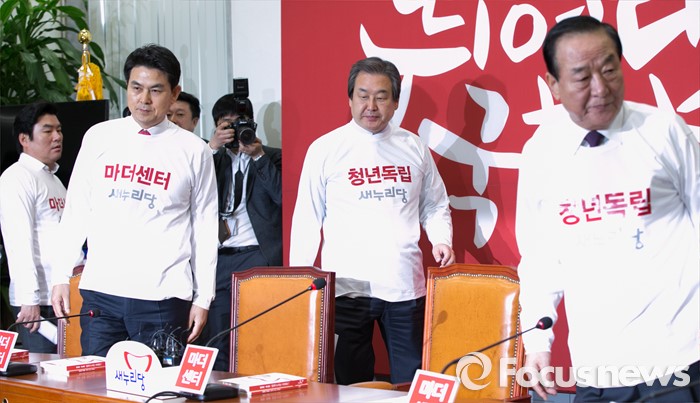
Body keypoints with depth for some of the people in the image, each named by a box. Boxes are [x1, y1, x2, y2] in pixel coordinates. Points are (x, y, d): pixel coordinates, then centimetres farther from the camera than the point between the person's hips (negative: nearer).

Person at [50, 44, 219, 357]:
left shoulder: (194, 151, 4)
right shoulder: (99, 137, 8)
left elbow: (205, 228, 5)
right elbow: (75, 212, 12)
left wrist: (203, 298, 2)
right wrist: (61, 276, 7)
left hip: (163, 296, -2)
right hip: (100, 291, 2)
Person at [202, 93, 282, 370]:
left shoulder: (272, 158, 11)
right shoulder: (214, 158, 19)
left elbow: (282, 196, -6)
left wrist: (258, 156, -8)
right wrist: (212, 148, -5)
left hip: (258, 256, -3)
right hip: (219, 260, 3)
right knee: (217, 348, 2)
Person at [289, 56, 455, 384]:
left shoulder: (414, 148, 9)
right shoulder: (325, 149, 2)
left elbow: (435, 206, 19)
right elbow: (307, 219, 4)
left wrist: (441, 239, -1)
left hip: (405, 286, 2)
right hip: (346, 287, -2)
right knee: (350, 384, 1)